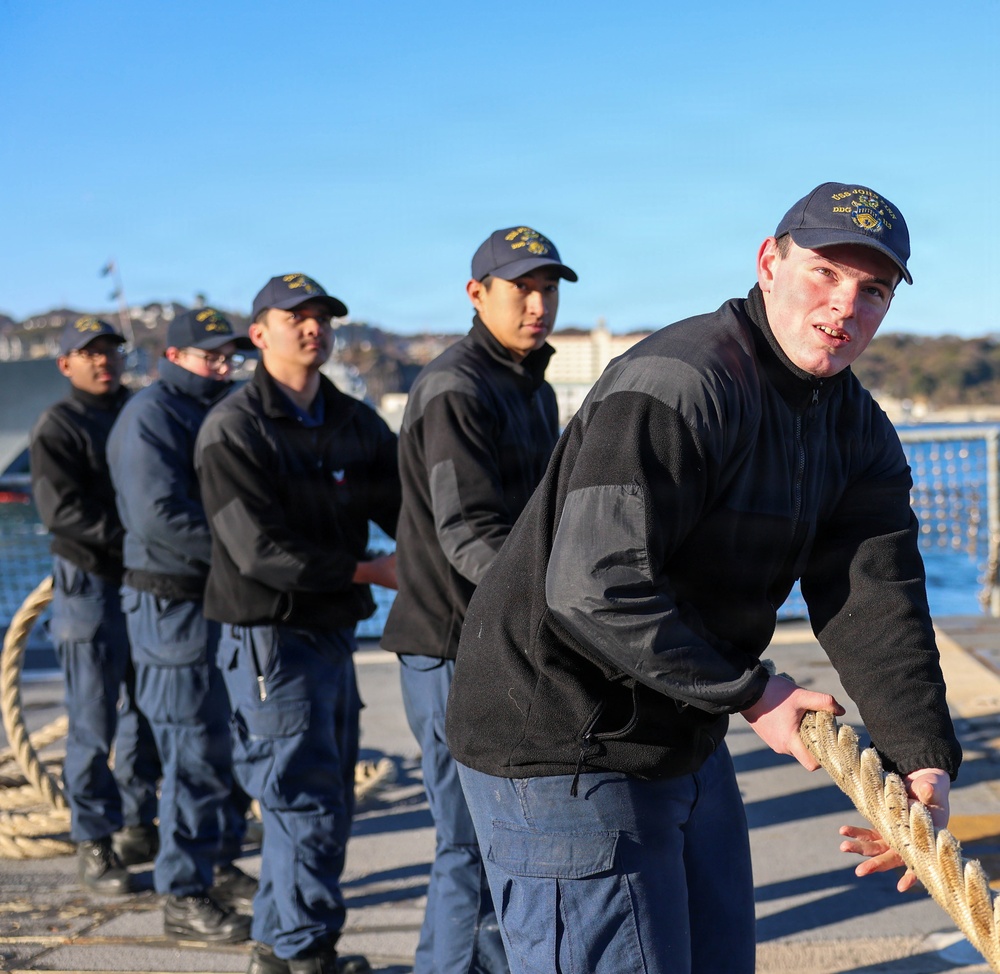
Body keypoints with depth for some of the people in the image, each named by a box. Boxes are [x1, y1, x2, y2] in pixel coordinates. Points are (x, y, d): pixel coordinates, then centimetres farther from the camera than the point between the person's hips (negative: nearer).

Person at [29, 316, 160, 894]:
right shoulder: (58, 427, -4)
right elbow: (61, 509, -15)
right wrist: (130, 537, -22)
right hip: (90, 586, -6)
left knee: (146, 712, 12)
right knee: (94, 723, -2)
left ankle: (139, 826, 25)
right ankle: (93, 845, 6)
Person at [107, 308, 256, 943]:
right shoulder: (151, 416, -11)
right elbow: (159, 515, -22)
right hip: (175, 604, -9)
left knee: (235, 742, 16)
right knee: (195, 752, -5)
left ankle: (221, 867, 30)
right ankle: (185, 898, 5)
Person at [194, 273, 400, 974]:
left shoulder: (357, 423, 10)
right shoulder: (233, 429, -10)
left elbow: (404, 508, 2)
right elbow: (260, 550, -18)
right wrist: (370, 570, -16)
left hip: (335, 634, 7)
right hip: (270, 638, -7)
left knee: (329, 802, 14)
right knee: (307, 801, -5)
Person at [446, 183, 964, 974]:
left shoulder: (857, 431, 6)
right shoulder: (675, 386, -23)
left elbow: (878, 603, -3)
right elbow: (595, 591, -30)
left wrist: (923, 760, -17)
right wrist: (751, 694, -20)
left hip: (685, 747, 9)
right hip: (562, 754, -9)